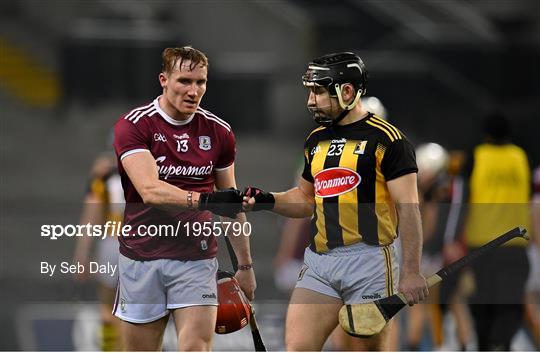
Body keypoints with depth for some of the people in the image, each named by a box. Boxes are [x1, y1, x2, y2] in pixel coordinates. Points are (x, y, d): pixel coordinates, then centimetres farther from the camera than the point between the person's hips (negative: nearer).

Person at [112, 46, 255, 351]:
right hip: (142, 257, -2)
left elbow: (232, 205, 16)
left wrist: (245, 265, 17)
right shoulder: (134, 126, -7)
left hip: (198, 257, 2)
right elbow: (150, 190, -22)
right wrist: (203, 199, -36)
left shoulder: (219, 131, 6)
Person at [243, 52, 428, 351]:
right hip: (318, 262, 6)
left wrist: (411, 272, -14)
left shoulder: (385, 139, -6)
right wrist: (268, 201, 8)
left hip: (367, 260, -6)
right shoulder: (316, 140, 16)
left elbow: (408, 208, -9)